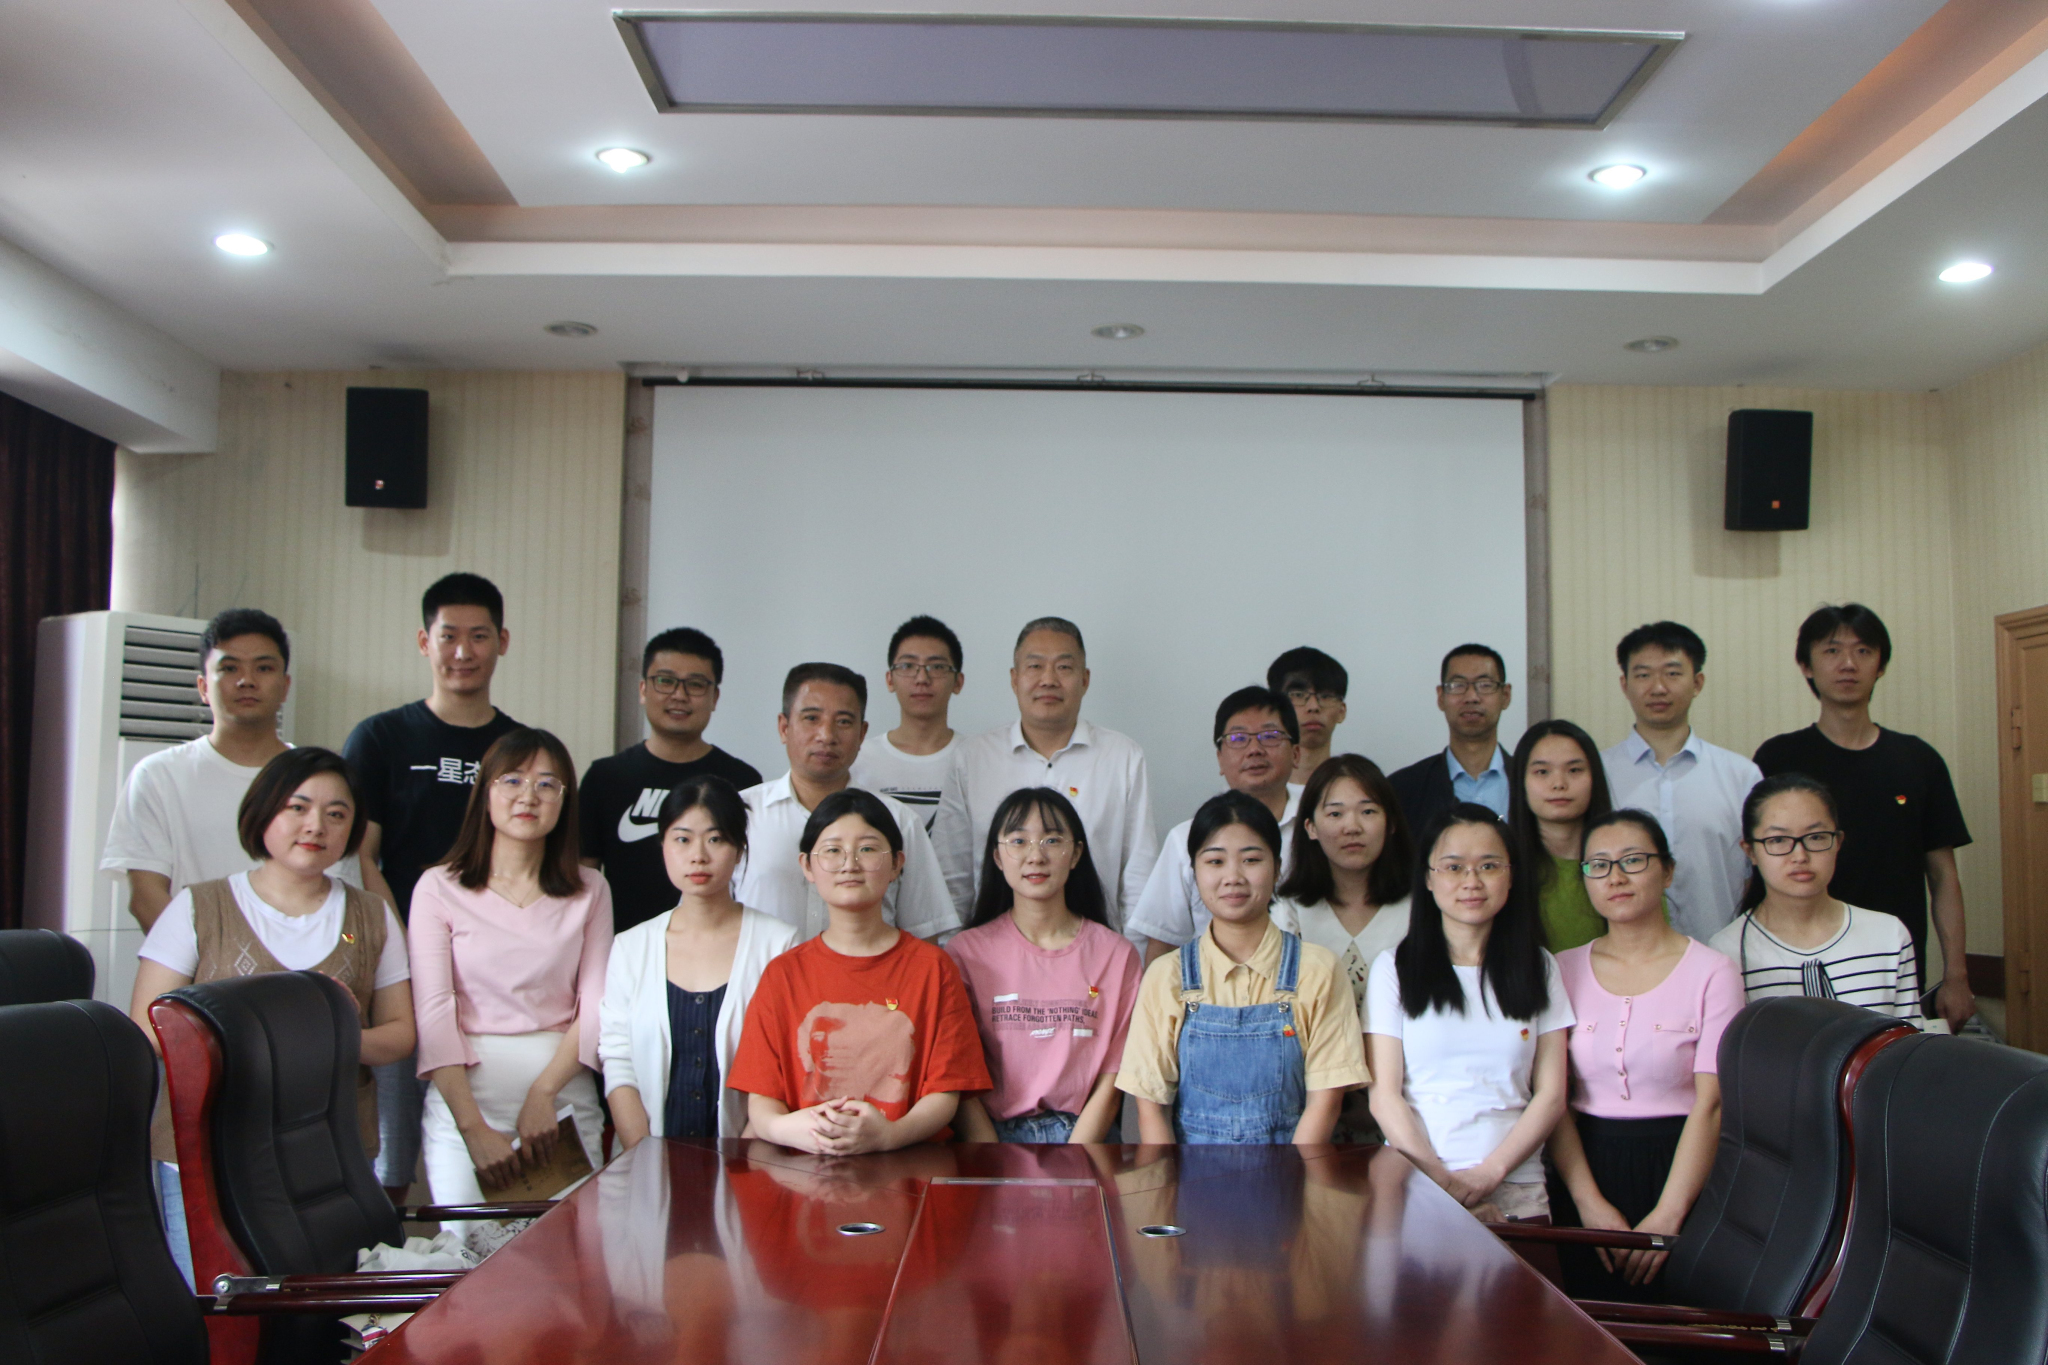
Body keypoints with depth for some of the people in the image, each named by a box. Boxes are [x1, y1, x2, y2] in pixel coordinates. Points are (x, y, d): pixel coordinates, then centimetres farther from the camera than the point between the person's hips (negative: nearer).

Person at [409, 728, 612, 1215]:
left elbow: (596, 1006, 2)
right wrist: (474, 1128, -14)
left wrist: (544, 1092, -13)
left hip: (566, 1100, 2)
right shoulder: (439, 887, 1)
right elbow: (433, 1012, -5)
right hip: (465, 1099, -1)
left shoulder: (590, 892, 9)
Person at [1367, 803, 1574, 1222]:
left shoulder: (1538, 969, 13)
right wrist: (1441, 1179, -11)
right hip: (1412, 1184, -1)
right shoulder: (1394, 968, 7)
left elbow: (1551, 1095, 7)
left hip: (1515, 1188, 1)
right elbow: (1384, 1096, 2)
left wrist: (1488, 1174, -7)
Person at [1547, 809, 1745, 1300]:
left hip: (1674, 1169, -2)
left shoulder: (1712, 972, -3)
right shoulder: (1563, 970, 7)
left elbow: (1711, 1104, -9)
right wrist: (1591, 1203, -10)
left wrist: (1666, 1217, -16)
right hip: (1585, 1166, 2)